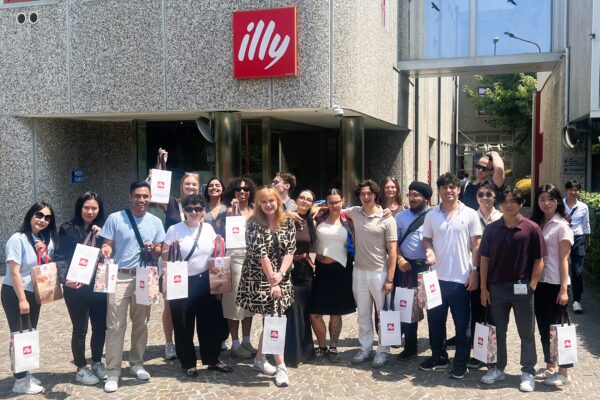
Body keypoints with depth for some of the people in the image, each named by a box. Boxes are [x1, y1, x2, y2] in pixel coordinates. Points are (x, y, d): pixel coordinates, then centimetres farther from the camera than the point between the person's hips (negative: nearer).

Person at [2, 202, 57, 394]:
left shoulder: (46, 240, 4)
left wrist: (44, 253, -7)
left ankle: (26, 374, 25)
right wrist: (22, 299, -20)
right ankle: (20, 381, 6)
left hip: (34, 294, 7)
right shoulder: (18, 239, -16)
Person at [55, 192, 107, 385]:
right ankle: (81, 369, 20)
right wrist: (66, 278, -24)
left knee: (100, 327, 9)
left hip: (99, 286, 4)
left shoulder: (102, 229, 8)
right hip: (76, 288, -4)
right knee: (80, 329, 5)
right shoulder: (68, 229, -4)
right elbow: (61, 257, -9)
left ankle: (97, 363, 29)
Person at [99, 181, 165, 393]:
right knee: (115, 325, -4)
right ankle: (113, 372, 2)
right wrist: (105, 251, -25)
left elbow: (160, 249, 11)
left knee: (141, 323, 12)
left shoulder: (155, 222, 7)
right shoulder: (115, 218, -3)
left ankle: (137, 364, 27)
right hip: (119, 276, -3)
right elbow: (108, 245, -3)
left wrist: (153, 248, -11)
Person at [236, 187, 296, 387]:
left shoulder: (288, 222, 2)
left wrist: (280, 274, -14)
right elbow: (261, 253, -14)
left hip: (280, 277, 4)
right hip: (259, 277, -4)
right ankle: (281, 366, -3)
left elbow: (290, 250, -2)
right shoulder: (254, 223, -9)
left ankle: (260, 359, 26)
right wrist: (272, 281, -16)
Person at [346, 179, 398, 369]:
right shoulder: (355, 213, 1)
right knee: (363, 314, 15)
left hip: (379, 273, -4)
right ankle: (365, 348, 27)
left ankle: (383, 351, 19)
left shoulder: (387, 219, -10)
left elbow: (392, 251, -10)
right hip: (359, 272, 4)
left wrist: (390, 279, -13)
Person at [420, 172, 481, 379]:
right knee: (435, 319, 12)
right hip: (437, 277, 3)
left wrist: (474, 272, -7)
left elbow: (476, 245, -2)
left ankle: (461, 362, 17)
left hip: (461, 278, -3)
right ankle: (438, 357, 27)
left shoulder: (470, 214, -3)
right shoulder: (431, 215, 3)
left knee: (462, 323, 6)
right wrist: (429, 251, -11)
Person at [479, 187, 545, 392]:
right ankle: (498, 368, 27)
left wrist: (532, 286, -8)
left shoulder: (531, 229, -6)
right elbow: (484, 259, 4)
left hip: (522, 288, -2)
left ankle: (528, 373, 20)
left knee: (527, 333, 8)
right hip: (496, 287, 3)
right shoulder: (491, 229, 1)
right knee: (498, 332, 13)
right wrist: (484, 288, 1)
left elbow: (539, 260, -3)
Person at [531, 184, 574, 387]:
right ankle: (550, 367, 25)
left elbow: (564, 259, -10)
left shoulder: (562, 226, -8)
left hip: (555, 284, -6)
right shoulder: (536, 224, 9)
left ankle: (564, 372, 11)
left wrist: (563, 289, -14)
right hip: (539, 283, 6)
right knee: (544, 327, 13)